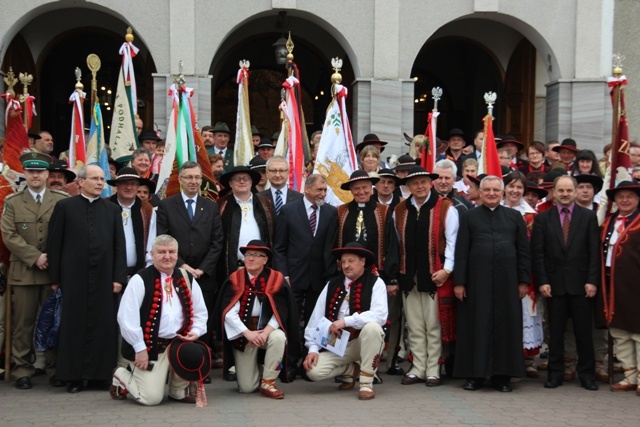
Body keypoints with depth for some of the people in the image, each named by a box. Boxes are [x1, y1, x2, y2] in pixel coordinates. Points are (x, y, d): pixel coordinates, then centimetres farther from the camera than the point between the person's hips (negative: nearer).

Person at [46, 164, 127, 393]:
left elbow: (120, 246, 7)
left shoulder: (112, 209, 10)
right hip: (74, 277, -2)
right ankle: (74, 376, 8)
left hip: (104, 278, 2)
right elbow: (54, 244, 2)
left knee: (103, 325, 2)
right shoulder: (64, 207, 3)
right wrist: (55, 278, -2)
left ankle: (99, 373, 11)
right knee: (74, 325, 1)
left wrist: (118, 277, -1)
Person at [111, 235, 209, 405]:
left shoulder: (187, 279, 8)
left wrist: (196, 331, -6)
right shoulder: (140, 280, -9)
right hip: (148, 346, -5)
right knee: (152, 398, -12)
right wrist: (140, 349, -15)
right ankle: (122, 377, 22)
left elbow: (200, 312, 15)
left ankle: (179, 391, 4)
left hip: (178, 342, 5)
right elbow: (127, 317, -14)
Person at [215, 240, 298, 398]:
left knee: (278, 337, -36)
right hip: (242, 334, 0)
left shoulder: (276, 279, -5)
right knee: (247, 387, -8)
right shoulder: (235, 279, -5)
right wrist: (247, 333, -23)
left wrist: (265, 332, -24)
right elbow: (229, 313, -12)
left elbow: (280, 312, -10)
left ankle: (267, 382, -17)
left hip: (267, 328, 1)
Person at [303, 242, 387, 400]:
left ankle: (366, 382, -19)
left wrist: (346, 321, -28)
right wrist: (313, 348, -10)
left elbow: (380, 315, -23)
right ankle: (351, 370, 13)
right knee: (313, 370, -21)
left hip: (364, 342, -3)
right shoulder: (332, 285, 4)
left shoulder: (375, 283, -7)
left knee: (372, 327, -36)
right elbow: (316, 318, 0)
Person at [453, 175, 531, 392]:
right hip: (477, 282, -1)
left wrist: (523, 280, 1)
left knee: (506, 325, 3)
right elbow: (461, 252, 3)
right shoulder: (469, 217, 7)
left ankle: (502, 375, 11)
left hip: (507, 281, 1)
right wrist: (459, 282, -4)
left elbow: (524, 251, 8)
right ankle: (474, 374, 10)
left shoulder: (514, 217, 10)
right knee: (477, 326, 2)